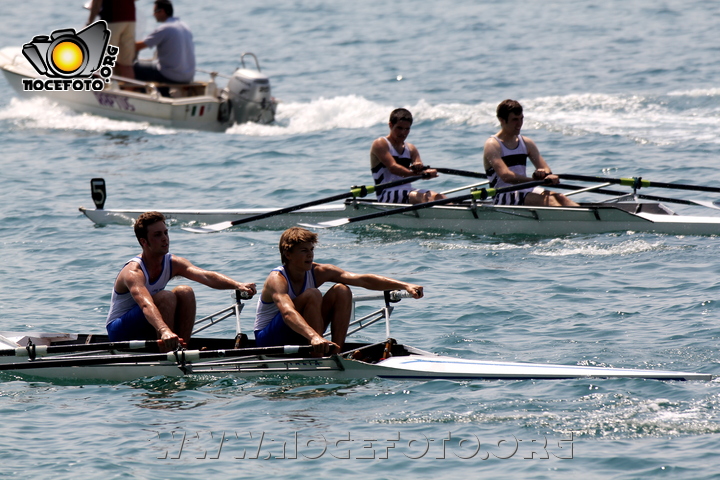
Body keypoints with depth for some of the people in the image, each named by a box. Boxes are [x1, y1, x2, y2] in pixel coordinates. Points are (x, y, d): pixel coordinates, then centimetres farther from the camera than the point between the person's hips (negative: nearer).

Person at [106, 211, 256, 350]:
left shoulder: (173, 263, -6)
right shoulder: (133, 272, -26)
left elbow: (206, 276, -23)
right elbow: (146, 305, -46)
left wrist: (238, 285, -42)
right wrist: (165, 331, -65)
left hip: (148, 330, 7)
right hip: (120, 331, -7)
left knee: (185, 292, -17)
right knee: (166, 297, -29)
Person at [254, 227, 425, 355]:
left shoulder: (319, 272, -6)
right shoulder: (277, 279, -25)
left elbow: (363, 280, -15)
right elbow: (288, 313, -45)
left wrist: (404, 286, -26)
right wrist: (314, 337, -63)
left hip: (300, 337, 7)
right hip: (268, 340, -7)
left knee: (341, 291, -11)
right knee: (312, 295, -29)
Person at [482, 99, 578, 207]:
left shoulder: (527, 143, 15)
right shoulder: (492, 145, -6)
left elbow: (547, 171, 7)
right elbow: (505, 176, -21)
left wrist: (544, 173, -19)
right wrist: (535, 180, -28)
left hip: (526, 191, 6)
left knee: (559, 198, -22)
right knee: (548, 200, -29)